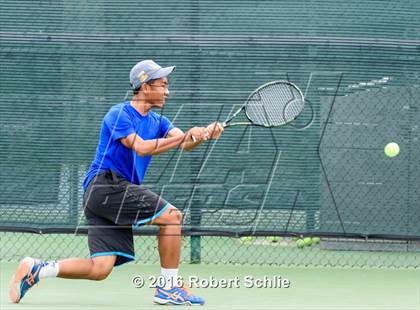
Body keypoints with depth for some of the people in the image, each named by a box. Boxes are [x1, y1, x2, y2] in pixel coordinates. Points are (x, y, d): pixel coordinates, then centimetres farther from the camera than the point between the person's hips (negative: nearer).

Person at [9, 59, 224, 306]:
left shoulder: (157, 121, 18)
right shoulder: (119, 114, -5)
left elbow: (185, 143, 4)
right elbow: (141, 147, -19)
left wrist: (204, 135, -19)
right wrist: (185, 136, -23)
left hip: (120, 190, 8)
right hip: (105, 184, -8)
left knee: (100, 269, -3)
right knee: (172, 215, -16)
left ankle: (35, 269, 6)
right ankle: (169, 288, -9)